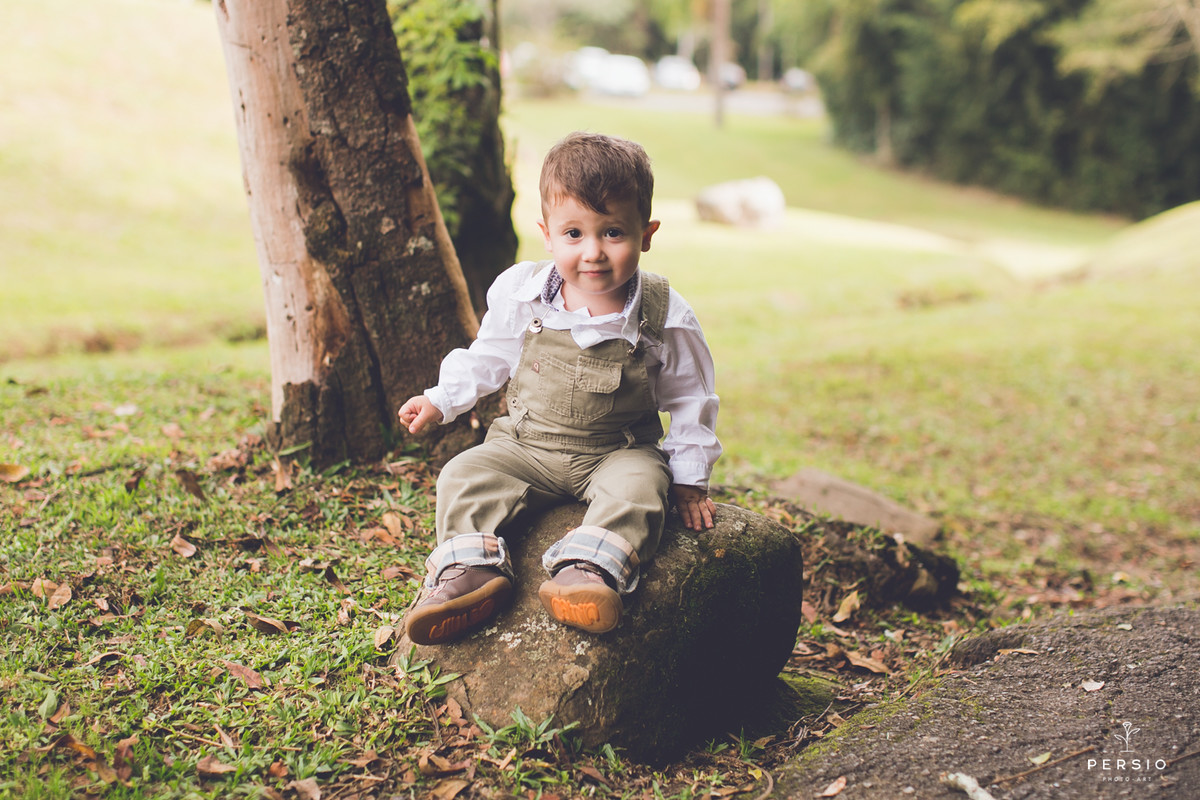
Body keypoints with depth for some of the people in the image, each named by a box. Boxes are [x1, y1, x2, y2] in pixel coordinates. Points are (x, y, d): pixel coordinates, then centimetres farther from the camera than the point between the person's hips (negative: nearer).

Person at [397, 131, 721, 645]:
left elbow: (689, 400, 2)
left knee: (637, 488, -34)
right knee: (464, 475, -19)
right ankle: (470, 570, -31)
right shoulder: (519, 295, -6)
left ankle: (587, 573, -49)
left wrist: (689, 478, 1)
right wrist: (441, 400, 6)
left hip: (619, 453, -2)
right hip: (525, 447, 3)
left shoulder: (665, 319, -11)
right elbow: (487, 359, 13)